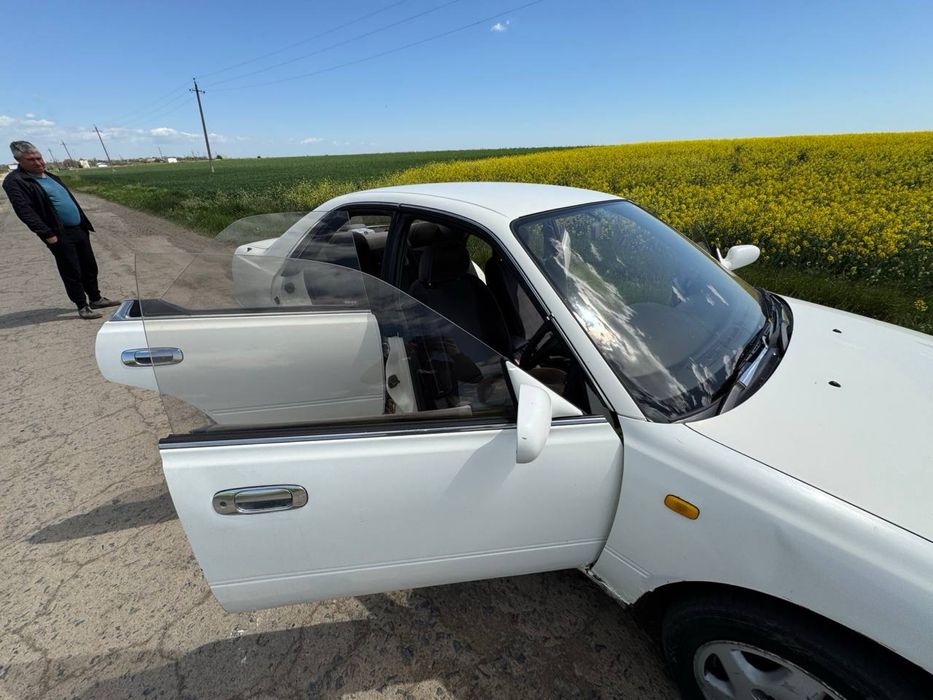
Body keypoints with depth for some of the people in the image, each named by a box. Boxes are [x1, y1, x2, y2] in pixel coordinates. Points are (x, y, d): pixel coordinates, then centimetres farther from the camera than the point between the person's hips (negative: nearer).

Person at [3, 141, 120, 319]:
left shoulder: (49, 176, 17)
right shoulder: (15, 182, -8)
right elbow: (24, 211, -16)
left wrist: (84, 223, 18)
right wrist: (47, 234, -22)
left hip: (79, 229, 8)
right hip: (59, 235, -8)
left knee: (90, 267, 14)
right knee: (72, 272, -3)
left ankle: (96, 299, 27)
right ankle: (82, 307, 5)